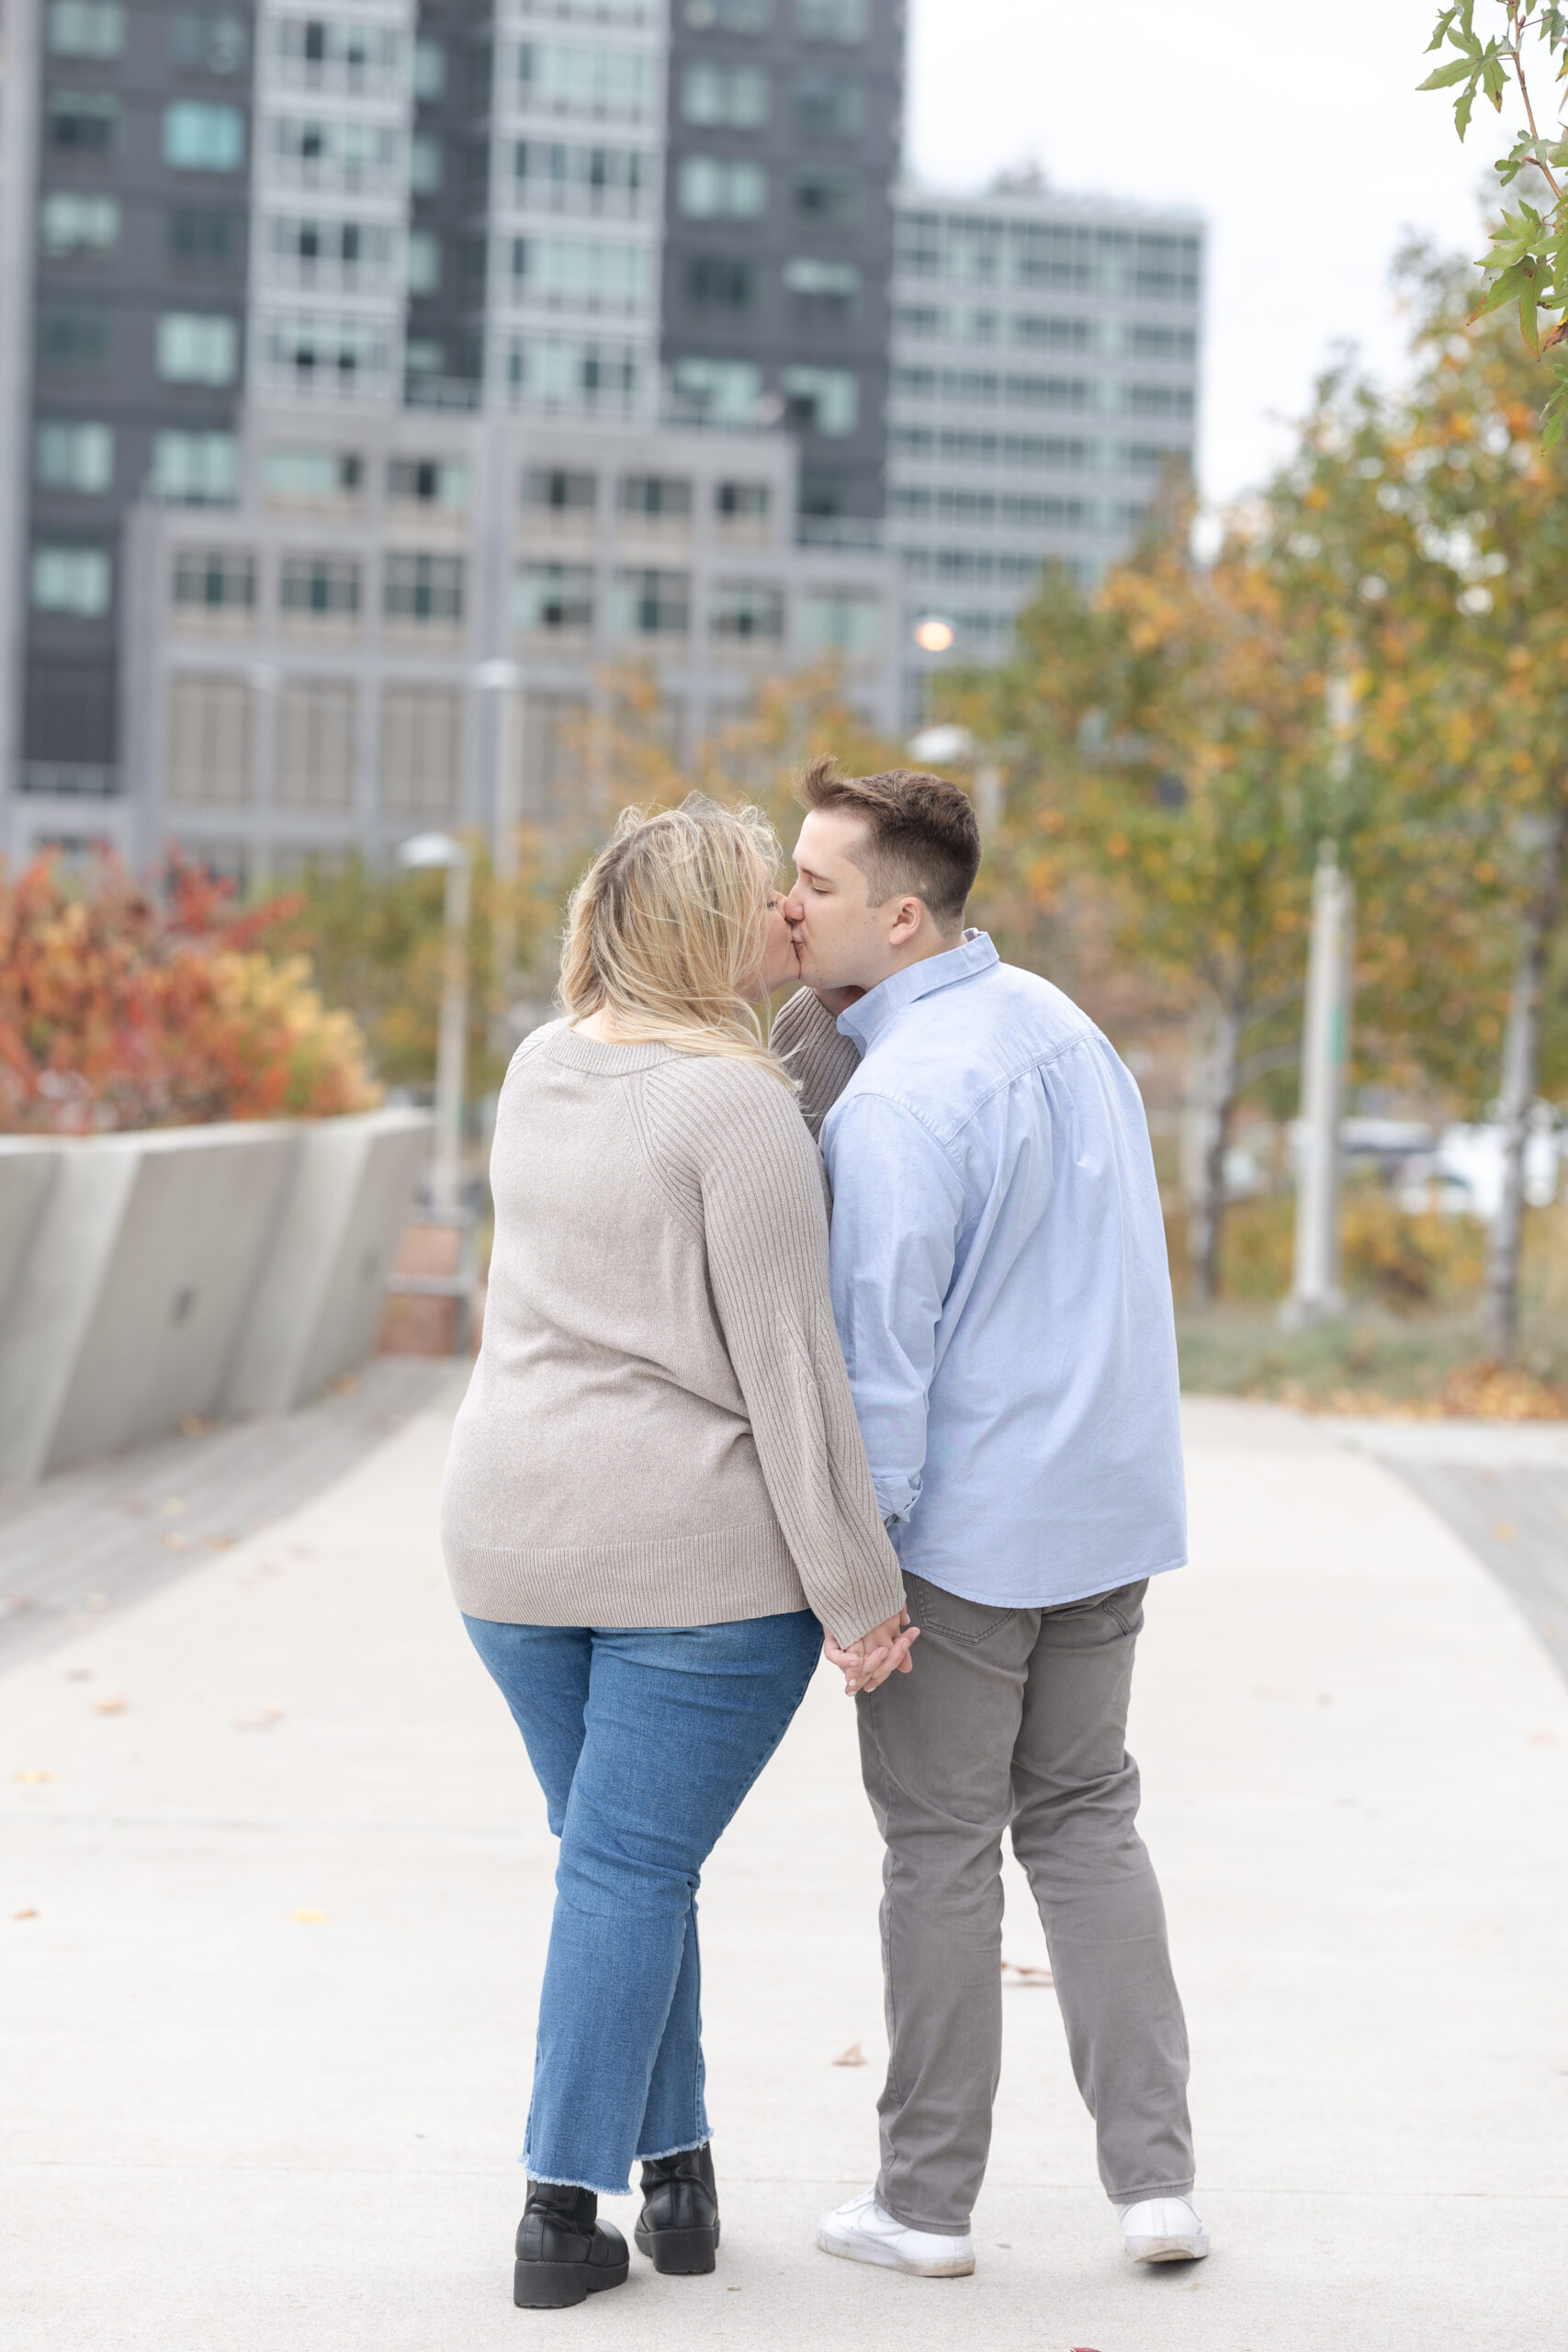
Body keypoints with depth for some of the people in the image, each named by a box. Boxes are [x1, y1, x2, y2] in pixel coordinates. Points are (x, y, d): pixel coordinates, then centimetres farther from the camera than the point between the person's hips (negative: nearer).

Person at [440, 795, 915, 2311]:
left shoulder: (543, 1070, 7)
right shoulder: (740, 1108, -15)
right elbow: (786, 1369, -17)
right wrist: (857, 1593, -11)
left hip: (521, 1537, 7)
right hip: (705, 1551, -6)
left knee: (622, 1854, 18)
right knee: (629, 1869, 1)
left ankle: (675, 2172, 23)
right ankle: (562, 2213, 4)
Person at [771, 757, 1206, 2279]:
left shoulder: (896, 1097, -20)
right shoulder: (1056, 1021, 7)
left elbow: (880, 1347, -20)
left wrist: (852, 1565, -14)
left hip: (964, 1523, -8)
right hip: (1109, 1498, 8)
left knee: (942, 1845, 4)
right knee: (1083, 1818, 15)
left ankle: (927, 2198, 15)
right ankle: (1154, 2173, 12)